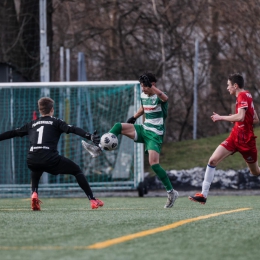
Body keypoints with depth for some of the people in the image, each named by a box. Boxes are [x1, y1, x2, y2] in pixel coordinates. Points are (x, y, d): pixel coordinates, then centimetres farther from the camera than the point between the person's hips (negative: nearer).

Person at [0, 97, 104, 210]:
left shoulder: (32, 124, 25)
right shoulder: (56, 122, 14)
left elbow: (12, 133, 30)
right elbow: (73, 129, -1)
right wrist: (90, 136, -10)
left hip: (32, 160, 4)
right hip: (49, 158, -4)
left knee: (35, 173, 40)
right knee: (77, 171, 13)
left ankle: (34, 194, 12)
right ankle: (92, 200, 5)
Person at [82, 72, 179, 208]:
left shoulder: (158, 97, -17)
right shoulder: (143, 95, 6)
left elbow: (164, 98, -44)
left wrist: (152, 86, -51)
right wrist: (133, 118, 27)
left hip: (155, 134, -8)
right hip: (144, 129, 8)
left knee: (153, 163, -20)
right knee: (119, 127, -4)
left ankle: (171, 192, -10)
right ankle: (98, 149, -2)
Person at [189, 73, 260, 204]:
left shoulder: (243, 96, -15)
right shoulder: (246, 96, 12)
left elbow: (240, 117, -31)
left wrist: (221, 117, -21)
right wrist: (235, 119, 9)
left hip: (246, 140, -8)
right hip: (235, 137, 8)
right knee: (213, 160, -7)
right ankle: (204, 194, -7)